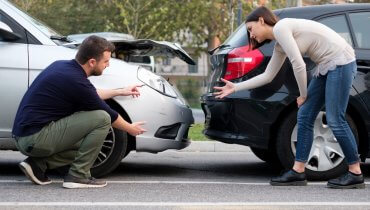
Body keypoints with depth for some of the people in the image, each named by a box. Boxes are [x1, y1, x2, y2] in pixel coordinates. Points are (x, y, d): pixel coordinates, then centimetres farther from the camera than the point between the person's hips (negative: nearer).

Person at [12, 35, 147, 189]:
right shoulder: (76, 81, -16)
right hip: (36, 138, -10)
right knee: (102, 119, -12)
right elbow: (108, 115, -1)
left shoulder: (61, 66, 10)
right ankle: (78, 176, -6)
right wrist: (130, 129, 17)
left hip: (23, 137, 10)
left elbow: (88, 95, 30)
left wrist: (120, 92, 34)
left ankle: (38, 164, 10)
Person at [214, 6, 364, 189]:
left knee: (335, 120, -10)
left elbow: (298, 65, -16)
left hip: (341, 62, -10)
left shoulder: (280, 28, -12)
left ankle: (355, 174, -2)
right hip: (326, 67, 10)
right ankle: (298, 172, 8)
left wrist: (303, 95, -3)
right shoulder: (279, 45, 16)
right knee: (304, 116, 6)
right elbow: (267, 76, 22)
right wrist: (235, 87, 22)